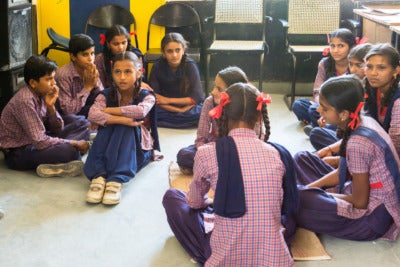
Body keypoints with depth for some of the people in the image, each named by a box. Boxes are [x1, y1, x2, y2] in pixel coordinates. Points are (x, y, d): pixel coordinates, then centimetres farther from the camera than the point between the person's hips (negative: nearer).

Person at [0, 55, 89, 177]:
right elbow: (40, 141, -27)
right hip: (17, 153, -9)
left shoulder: (41, 93, 0)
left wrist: (51, 106, -12)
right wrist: (73, 143, -18)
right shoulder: (25, 100, -23)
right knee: (69, 151, -29)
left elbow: (58, 130, 5)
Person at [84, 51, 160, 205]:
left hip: (138, 149, -1)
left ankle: (117, 180, -44)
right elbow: (92, 115, -24)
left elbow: (140, 111, -31)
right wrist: (121, 119, -36)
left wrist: (108, 111, -23)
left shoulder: (146, 96, -6)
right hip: (112, 147, 1)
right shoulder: (106, 95, -3)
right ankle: (98, 176, -41)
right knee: (106, 126, -28)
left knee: (127, 127, -30)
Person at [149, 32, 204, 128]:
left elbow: (197, 97, -13)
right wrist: (180, 110, -23)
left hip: (189, 107, 0)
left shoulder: (190, 66, -12)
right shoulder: (158, 67, -10)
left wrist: (168, 100, -14)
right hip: (166, 109, 0)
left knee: (202, 112, -33)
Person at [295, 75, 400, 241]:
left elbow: (360, 202, -20)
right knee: (301, 158, 11)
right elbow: (343, 172, 8)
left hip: (373, 217, -9)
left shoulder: (358, 144, -29)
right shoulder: (363, 121, -3)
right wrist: (310, 188, -2)